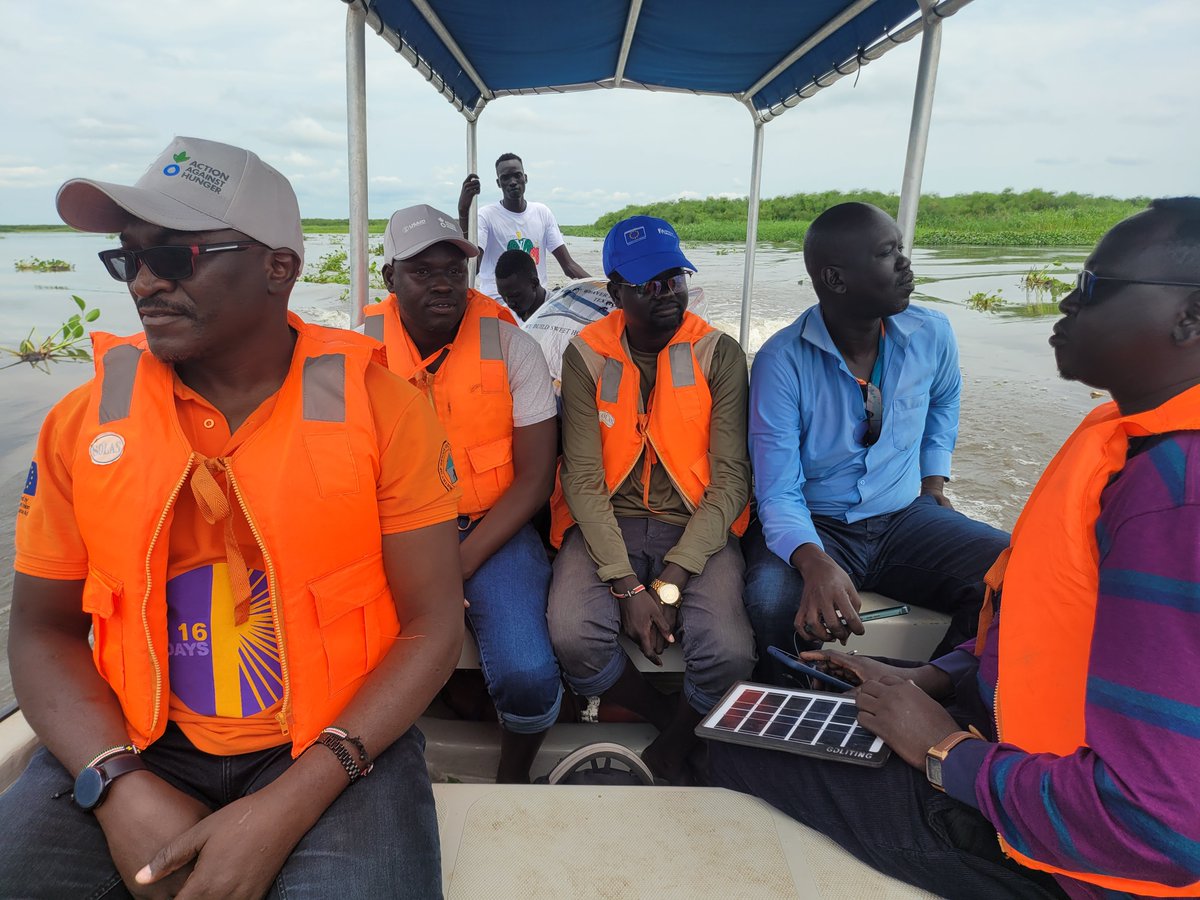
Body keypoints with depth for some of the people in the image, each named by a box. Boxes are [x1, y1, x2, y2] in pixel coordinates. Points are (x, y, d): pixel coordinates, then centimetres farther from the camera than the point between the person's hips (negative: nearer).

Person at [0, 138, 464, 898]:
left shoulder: (379, 408, -11)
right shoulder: (83, 422, -1)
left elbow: (432, 624, -11)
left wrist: (289, 807, -18)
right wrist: (122, 787, -12)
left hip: (334, 742, -2)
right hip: (139, 743, 3)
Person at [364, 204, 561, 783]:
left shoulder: (511, 347, -5)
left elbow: (534, 480, -6)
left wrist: (459, 566, -16)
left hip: (492, 529, -1)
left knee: (529, 677, -23)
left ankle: (512, 780, 13)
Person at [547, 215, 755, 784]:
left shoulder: (719, 354, 0)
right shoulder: (585, 355, 0)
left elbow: (731, 478, -6)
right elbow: (583, 479, -6)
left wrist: (669, 584, -16)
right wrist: (627, 587, -17)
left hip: (695, 525, 0)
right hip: (605, 523, 1)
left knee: (730, 654, -26)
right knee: (574, 638, -27)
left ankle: (666, 759, 8)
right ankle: (676, 724, 5)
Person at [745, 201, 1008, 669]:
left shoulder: (931, 335, -2)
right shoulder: (781, 361, -17)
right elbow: (778, 493, -20)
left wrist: (934, 476, 15)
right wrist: (814, 562, -38)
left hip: (904, 517, 5)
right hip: (813, 525, -4)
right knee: (773, 603, -36)